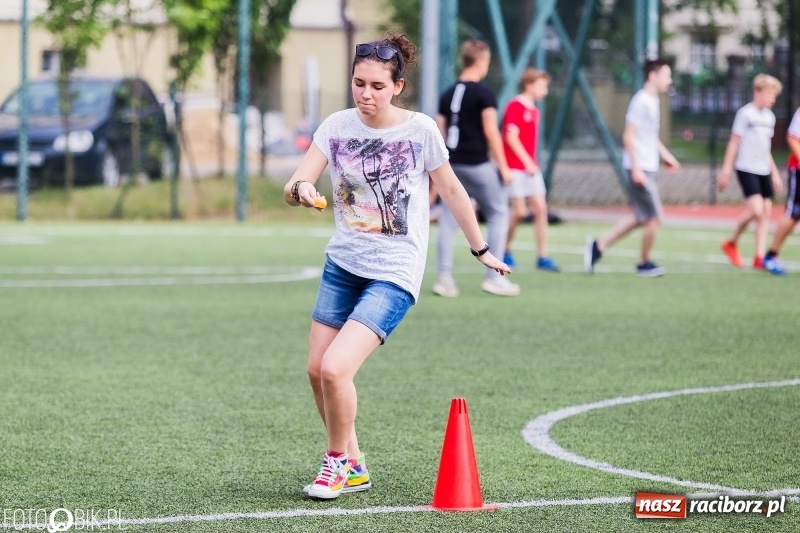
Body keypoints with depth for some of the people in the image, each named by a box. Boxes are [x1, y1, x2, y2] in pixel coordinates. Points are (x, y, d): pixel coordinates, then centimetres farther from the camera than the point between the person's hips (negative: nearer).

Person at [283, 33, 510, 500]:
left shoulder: (421, 129, -10)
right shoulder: (337, 126, -2)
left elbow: (451, 190, 3)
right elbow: (295, 186, -9)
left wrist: (481, 249, 11)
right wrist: (299, 190, -33)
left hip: (394, 274, -5)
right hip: (342, 264, 5)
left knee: (335, 369, -18)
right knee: (317, 371, 6)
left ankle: (339, 460, 6)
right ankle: (354, 468, 25)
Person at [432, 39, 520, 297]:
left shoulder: (448, 94, 10)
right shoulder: (484, 93, -9)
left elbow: (440, 133, 12)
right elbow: (491, 131, -13)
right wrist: (503, 167, -9)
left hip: (451, 164, 6)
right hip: (477, 164, -6)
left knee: (448, 220, 8)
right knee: (498, 213, 6)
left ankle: (444, 279, 4)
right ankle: (494, 277, 3)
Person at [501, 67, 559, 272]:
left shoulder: (534, 111, 15)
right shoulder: (515, 106, -10)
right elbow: (511, 137, -16)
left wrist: (533, 164, 14)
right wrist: (527, 162, -17)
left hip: (531, 168, 8)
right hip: (516, 168, -8)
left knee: (540, 208, 0)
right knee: (519, 211, -8)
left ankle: (542, 257, 1)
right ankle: (505, 251, 12)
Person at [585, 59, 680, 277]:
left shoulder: (653, 101, 15)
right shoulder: (642, 101, -15)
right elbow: (628, 136, -19)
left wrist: (665, 155, 23)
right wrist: (636, 169, -22)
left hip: (647, 169, 10)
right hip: (640, 169, -10)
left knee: (640, 218, 14)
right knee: (654, 218, -2)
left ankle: (598, 246, 17)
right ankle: (644, 264, 13)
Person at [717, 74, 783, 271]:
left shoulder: (769, 117, 13)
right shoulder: (745, 113, -8)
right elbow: (734, 142, -6)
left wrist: (775, 173, 20)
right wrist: (726, 171, -8)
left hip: (764, 171, 7)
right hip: (747, 169, -7)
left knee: (766, 210, 0)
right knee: (756, 208, -19)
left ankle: (759, 258, 2)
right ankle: (732, 243, 4)